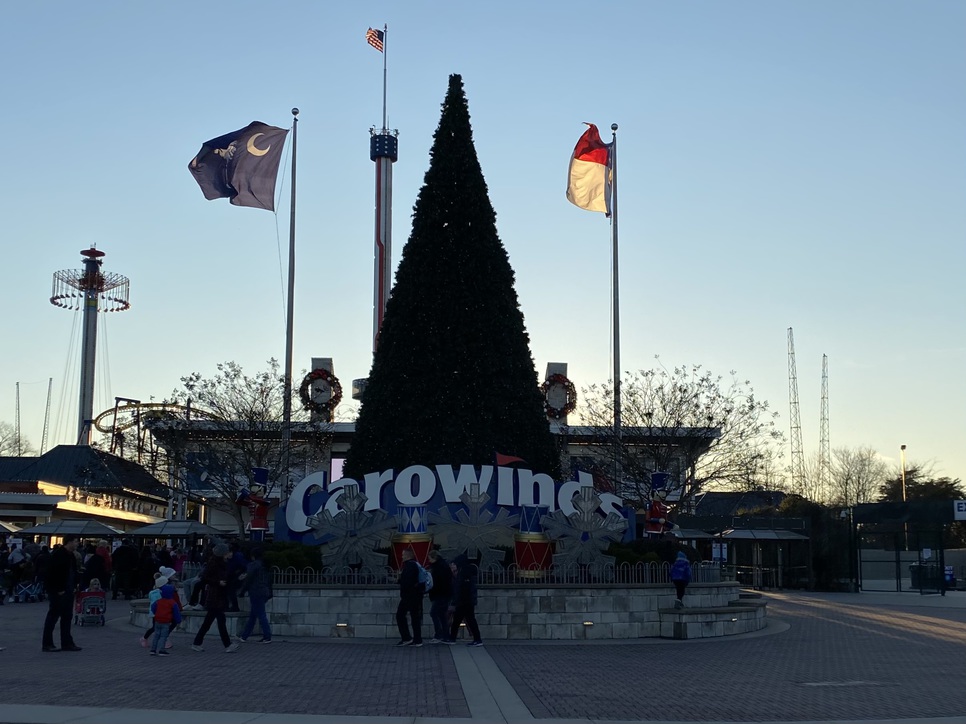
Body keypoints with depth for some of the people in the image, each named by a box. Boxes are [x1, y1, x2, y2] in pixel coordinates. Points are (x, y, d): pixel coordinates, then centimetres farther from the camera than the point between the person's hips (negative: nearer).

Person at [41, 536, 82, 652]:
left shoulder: (70, 555, 13)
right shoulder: (58, 555, -16)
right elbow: (53, 573, -21)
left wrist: (74, 586, 10)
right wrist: (59, 590, -20)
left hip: (68, 590, 9)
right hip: (58, 592, -9)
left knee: (67, 616, 11)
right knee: (53, 615, -3)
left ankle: (67, 643, 16)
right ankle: (47, 644, 3)